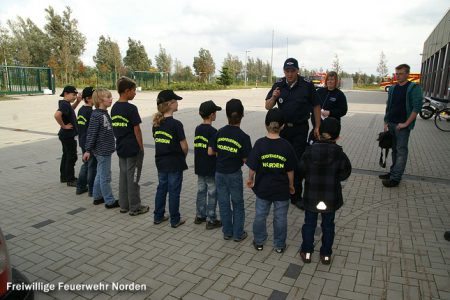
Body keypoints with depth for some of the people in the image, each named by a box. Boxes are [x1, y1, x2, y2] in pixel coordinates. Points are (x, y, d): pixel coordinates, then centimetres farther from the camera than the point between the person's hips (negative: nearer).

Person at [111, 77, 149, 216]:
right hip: (133, 149, -7)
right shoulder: (131, 108, -17)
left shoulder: (114, 108, 7)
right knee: (133, 178, 1)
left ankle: (124, 205, 23)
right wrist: (141, 147, -8)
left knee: (123, 176, 14)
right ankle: (135, 207, 11)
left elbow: (114, 128, 11)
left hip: (121, 148, 8)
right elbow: (137, 130, -15)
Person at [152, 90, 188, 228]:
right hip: (175, 163, -6)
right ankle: (175, 220, 17)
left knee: (161, 188, 18)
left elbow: (157, 141, 8)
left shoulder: (156, 123, 1)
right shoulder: (176, 124, -19)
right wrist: (183, 157, 5)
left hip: (160, 161, 6)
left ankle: (158, 216, 29)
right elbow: (184, 146, -15)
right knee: (174, 191, 5)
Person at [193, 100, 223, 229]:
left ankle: (200, 216, 27)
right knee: (212, 194, 3)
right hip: (211, 169, -7)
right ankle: (211, 220, 11)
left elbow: (197, 147, 10)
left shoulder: (197, 129, 5)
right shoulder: (212, 131, -17)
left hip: (200, 167, 7)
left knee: (201, 191, 16)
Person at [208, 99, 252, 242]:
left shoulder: (220, 132, -4)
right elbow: (245, 160, -12)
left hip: (220, 173, 3)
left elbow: (210, 152, -1)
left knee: (224, 203, 15)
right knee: (237, 204, 13)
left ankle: (227, 232, 26)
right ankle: (238, 233, 22)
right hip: (234, 174, -3)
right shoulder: (243, 137, -15)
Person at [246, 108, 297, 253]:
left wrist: (250, 179, 10)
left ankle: (259, 242, 33)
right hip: (281, 189, 0)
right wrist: (291, 185, 10)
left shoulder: (260, 144, -14)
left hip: (262, 188, 1)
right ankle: (279, 245, 29)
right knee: (280, 218, 16)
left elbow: (252, 167, -10)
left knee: (260, 215, 18)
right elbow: (290, 170, -6)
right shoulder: (286, 145, -13)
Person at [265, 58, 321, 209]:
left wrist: (317, 127, -1)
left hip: (300, 129, -2)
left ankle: (296, 196, 12)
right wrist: (273, 97, -20)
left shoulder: (307, 85, -7)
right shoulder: (278, 85, -1)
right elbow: (267, 106, 1)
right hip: (282, 128, 3)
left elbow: (316, 106, 1)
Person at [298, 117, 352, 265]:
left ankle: (306, 252, 27)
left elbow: (301, 171, -8)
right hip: (331, 197, 0)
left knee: (309, 224, 17)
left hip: (311, 196, 0)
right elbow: (345, 173, -5)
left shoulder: (309, 151, -15)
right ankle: (326, 254, 29)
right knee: (328, 225, 17)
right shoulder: (339, 154, -14)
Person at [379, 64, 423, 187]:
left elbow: (417, 107, -13)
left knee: (401, 151, -4)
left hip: (402, 125, -6)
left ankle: (395, 178, -4)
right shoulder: (392, 88, 11)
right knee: (394, 149, 14)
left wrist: (406, 123, -16)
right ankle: (393, 172, 24)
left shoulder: (414, 88, -6)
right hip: (391, 124, 6)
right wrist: (386, 123, 9)